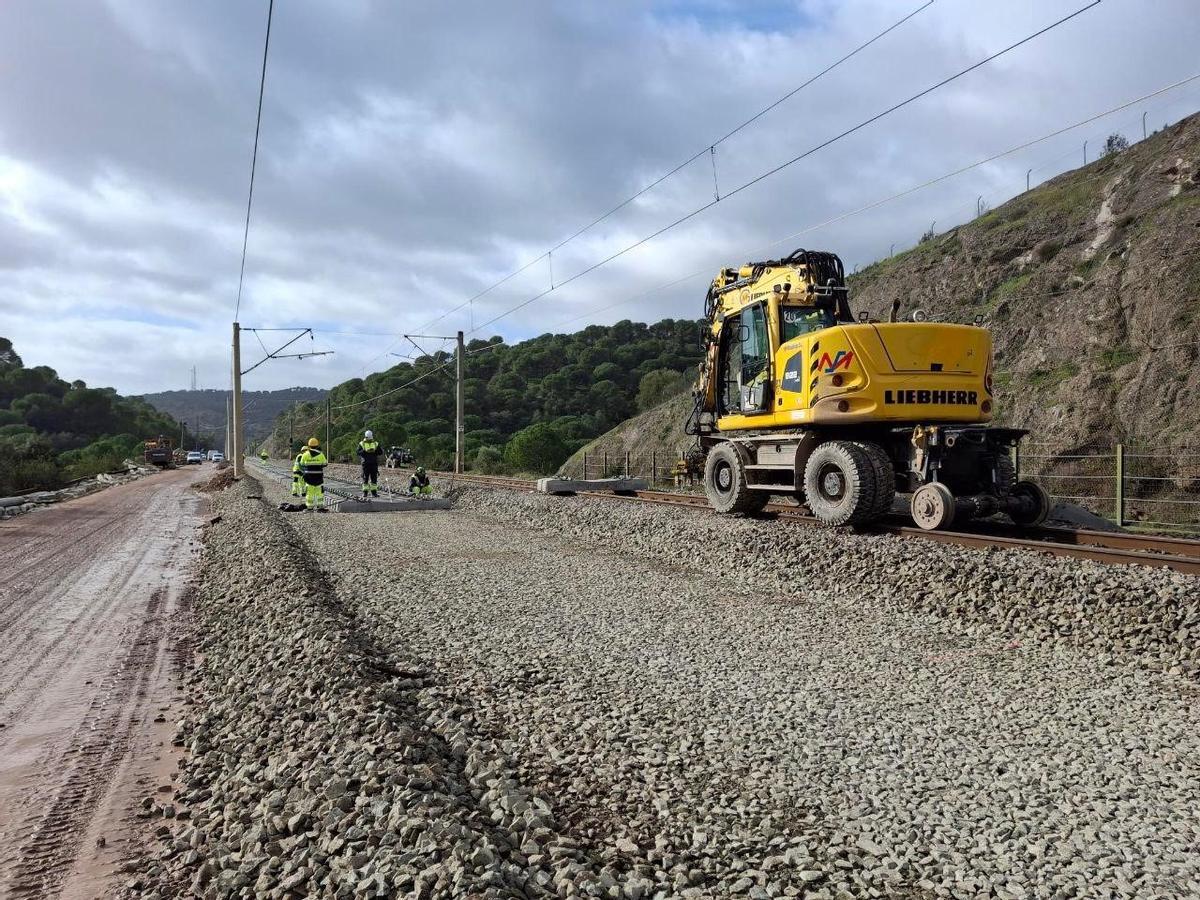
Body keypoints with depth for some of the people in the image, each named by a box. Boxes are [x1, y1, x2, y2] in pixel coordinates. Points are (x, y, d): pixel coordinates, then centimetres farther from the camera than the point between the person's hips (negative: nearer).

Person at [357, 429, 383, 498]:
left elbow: (381, 452, 5)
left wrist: (375, 451, -12)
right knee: (365, 478, -1)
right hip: (365, 463, -2)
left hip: (374, 463, 2)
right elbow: (358, 452, -6)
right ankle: (365, 492, 4)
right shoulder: (361, 444, 6)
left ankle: (374, 492, 8)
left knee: (374, 478, 2)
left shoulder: (376, 444, 12)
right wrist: (365, 451, -20)